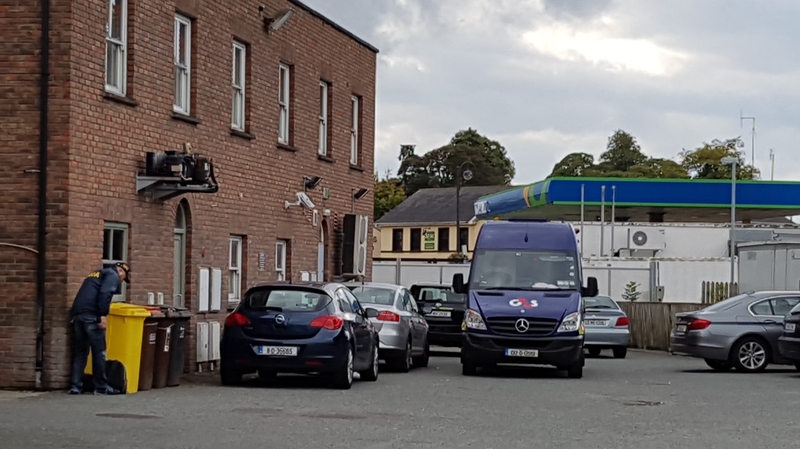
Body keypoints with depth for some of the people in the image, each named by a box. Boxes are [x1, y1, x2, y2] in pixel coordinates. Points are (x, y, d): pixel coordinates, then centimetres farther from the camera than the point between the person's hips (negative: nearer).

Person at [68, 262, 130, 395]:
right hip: (91, 314, -8)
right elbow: (105, 293, -13)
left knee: (80, 352, 11)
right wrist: (103, 315, -18)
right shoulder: (113, 275, 4)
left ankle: (76, 386, 7)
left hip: (77, 313, 8)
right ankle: (101, 387, 3)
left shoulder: (96, 274, 32)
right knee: (99, 352, 0)